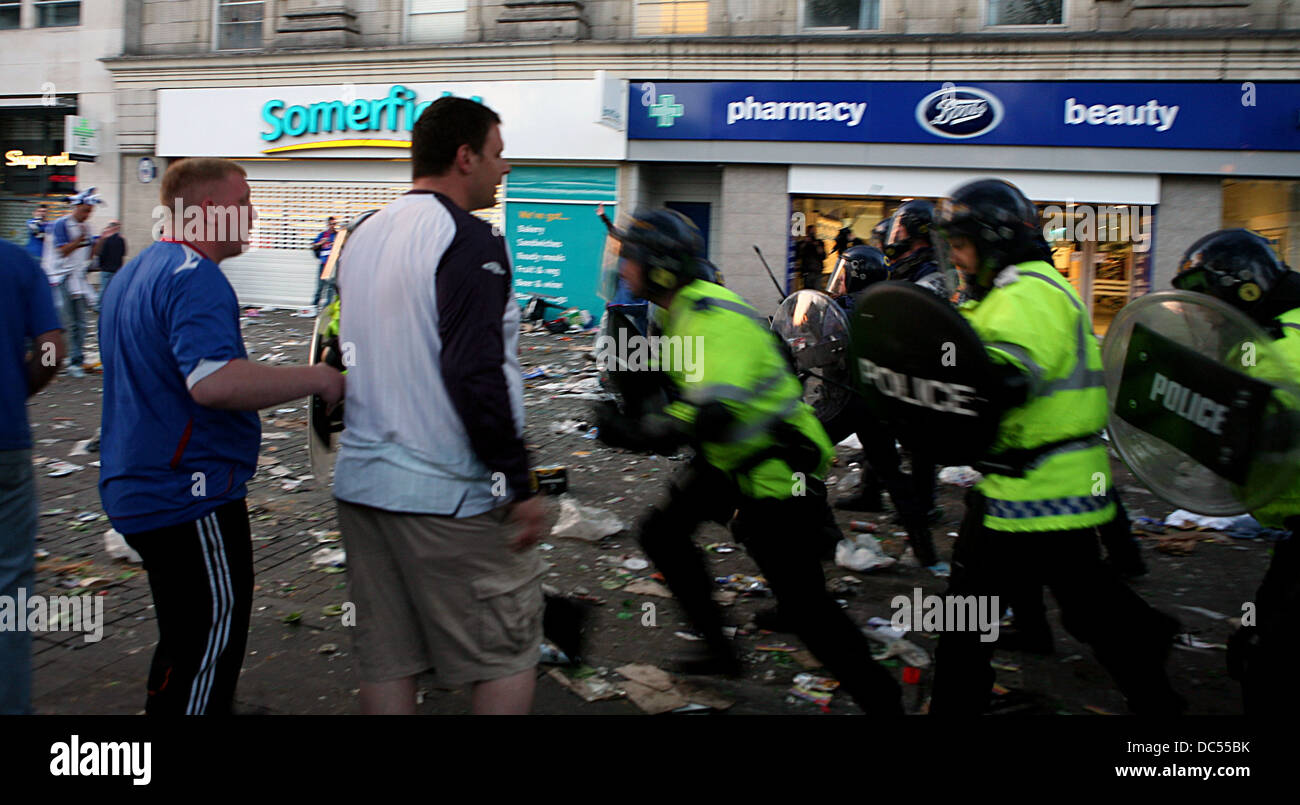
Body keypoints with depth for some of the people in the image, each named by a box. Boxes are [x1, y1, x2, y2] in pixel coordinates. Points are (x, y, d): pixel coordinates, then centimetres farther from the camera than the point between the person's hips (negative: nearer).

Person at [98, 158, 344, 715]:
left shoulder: (132, 274, 15)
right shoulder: (196, 278, -19)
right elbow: (215, 381, -34)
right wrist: (317, 378, -27)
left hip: (139, 491, 11)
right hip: (192, 497, -11)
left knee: (188, 639, 23)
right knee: (208, 646, -1)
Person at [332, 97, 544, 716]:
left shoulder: (363, 236, 13)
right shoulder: (469, 239, -14)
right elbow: (475, 375, -22)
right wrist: (519, 484, -17)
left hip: (360, 484, 8)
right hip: (448, 493, -8)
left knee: (386, 661, 15)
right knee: (506, 656, 6)